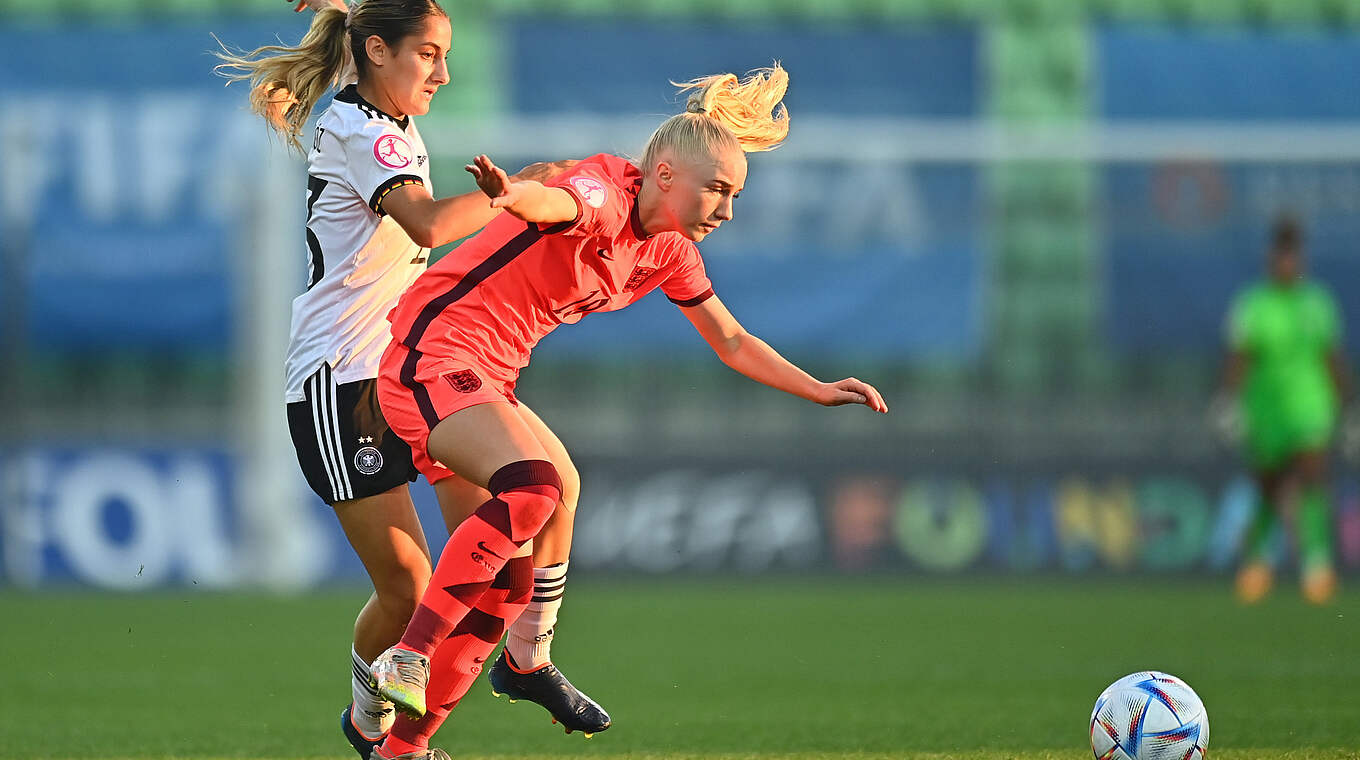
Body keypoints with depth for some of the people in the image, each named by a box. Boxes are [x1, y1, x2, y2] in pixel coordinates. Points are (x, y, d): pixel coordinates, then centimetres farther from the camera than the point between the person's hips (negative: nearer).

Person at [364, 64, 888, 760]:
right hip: (434, 352, -10)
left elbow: (733, 343, 24)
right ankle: (408, 654, -33)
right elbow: (554, 201, -42)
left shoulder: (668, 252, 11)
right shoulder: (604, 196, -17)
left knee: (510, 574, 8)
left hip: (487, 381, 10)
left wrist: (820, 391, 15)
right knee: (532, 487, -32)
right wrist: (515, 195, -65)